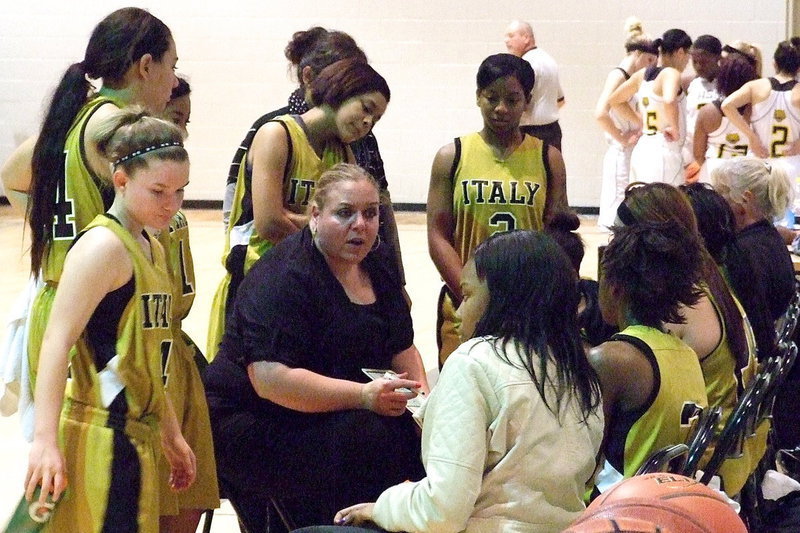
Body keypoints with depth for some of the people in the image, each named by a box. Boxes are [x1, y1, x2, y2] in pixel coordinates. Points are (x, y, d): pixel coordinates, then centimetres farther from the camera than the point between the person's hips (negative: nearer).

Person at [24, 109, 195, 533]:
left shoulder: (151, 248, 15)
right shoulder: (103, 245, -13)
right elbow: (57, 341, -20)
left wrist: (171, 434, 25)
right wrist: (45, 439, -28)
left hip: (135, 434, 9)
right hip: (99, 436, -9)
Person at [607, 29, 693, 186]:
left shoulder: (643, 75, 13)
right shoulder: (670, 73, -9)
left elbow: (614, 100, 23)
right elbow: (669, 101, -30)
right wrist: (674, 128, -16)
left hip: (641, 150, 8)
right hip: (664, 151, -8)